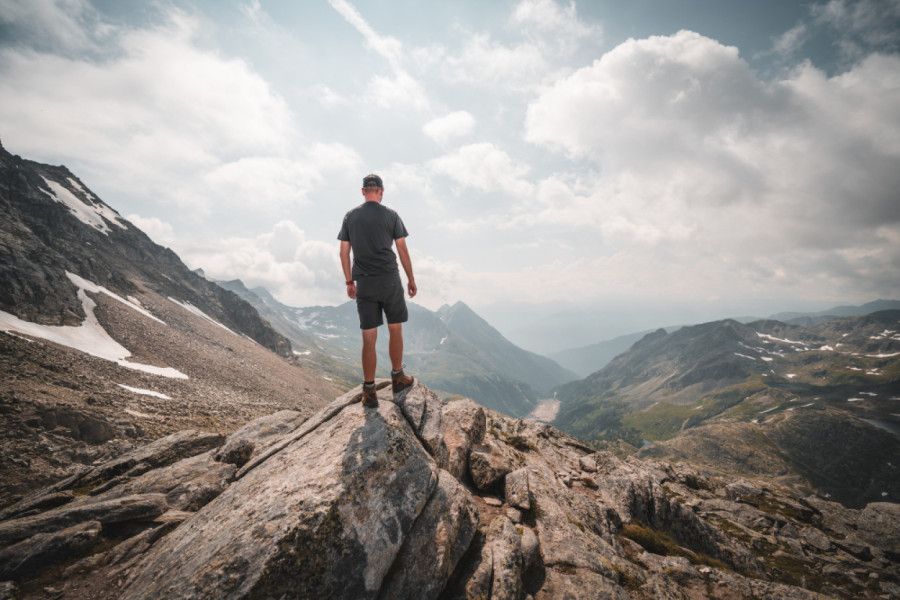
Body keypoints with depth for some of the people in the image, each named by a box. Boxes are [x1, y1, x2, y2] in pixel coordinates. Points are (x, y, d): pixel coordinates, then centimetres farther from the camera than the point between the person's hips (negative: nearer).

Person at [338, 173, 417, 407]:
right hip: (390, 281, -2)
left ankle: (369, 391, 9)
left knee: (369, 337, 4)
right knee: (395, 330, 15)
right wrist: (411, 280, 8)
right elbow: (403, 251, -1)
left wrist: (349, 282, 15)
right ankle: (398, 377, 29)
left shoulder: (350, 216, 6)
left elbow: (344, 253, 6)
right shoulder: (391, 215, -1)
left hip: (364, 284, 2)